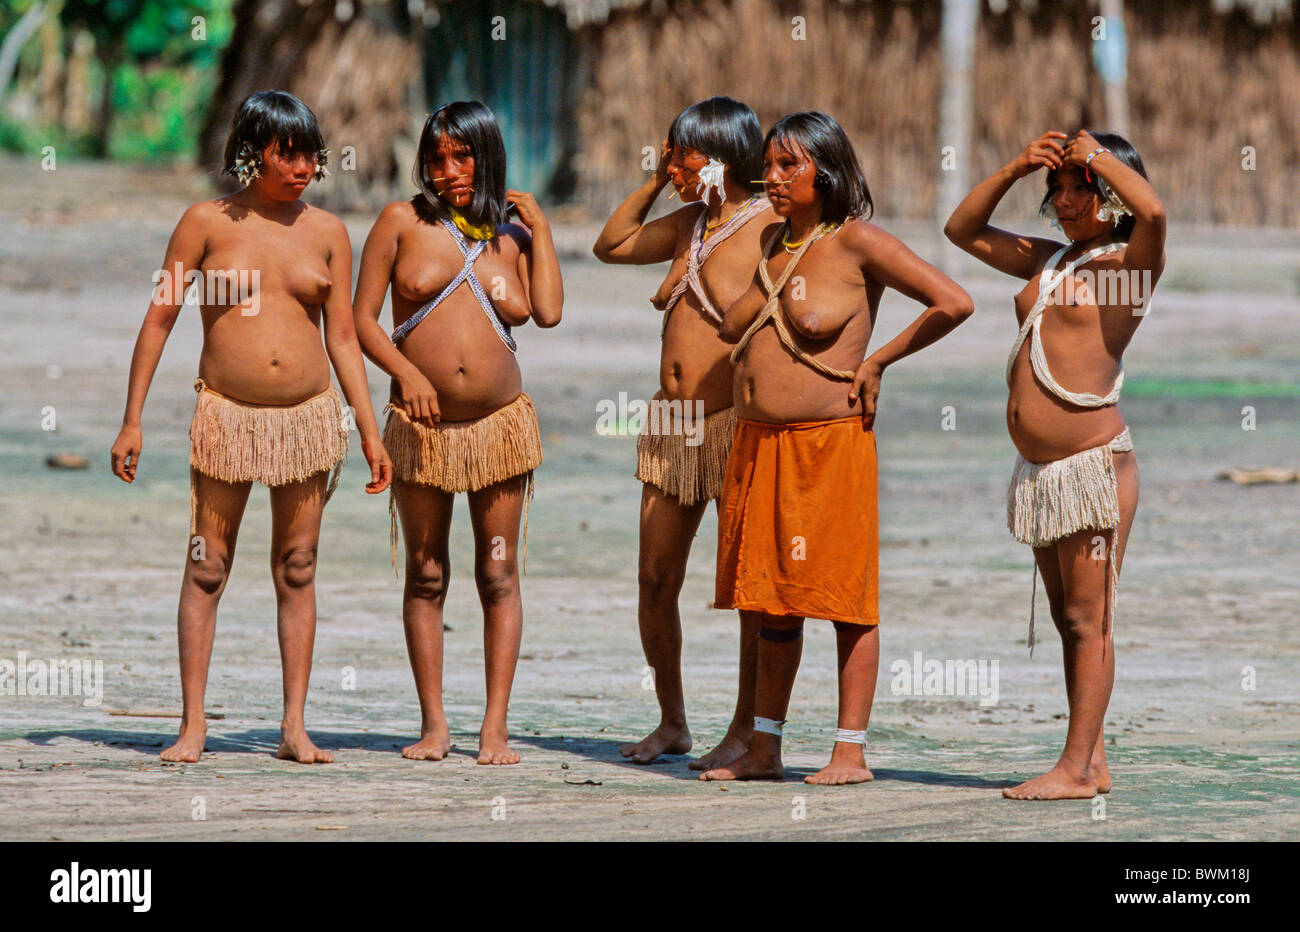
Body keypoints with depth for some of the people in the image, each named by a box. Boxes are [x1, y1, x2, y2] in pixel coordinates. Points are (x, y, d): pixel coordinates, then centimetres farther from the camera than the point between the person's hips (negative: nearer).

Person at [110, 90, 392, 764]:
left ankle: (295, 727, 8)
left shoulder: (326, 233, 6)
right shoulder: (208, 223, -1)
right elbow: (159, 318, 2)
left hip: (309, 417, 2)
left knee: (297, 570, 5)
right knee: (206, 569, -1)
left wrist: (369, 430, 5)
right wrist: (131, 421, -1)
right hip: (227, 417, -2)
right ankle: (193, 724, 3)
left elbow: (343, 337, 9)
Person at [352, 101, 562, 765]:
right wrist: (406, 373, -15)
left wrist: (539, 228, 0)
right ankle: (433, 724, 11)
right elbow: (362, 318, 1)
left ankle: (495, 728, 5)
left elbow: (548, 311, -6)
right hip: (423, 424, -1)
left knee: (498, 575, 1)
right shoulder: (403, 223, 4)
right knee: (426, 576, 4)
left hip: (499, 423, 1)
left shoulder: (509, 237, 9)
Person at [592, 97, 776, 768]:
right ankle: (672, 723, 19)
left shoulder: (770, 227, -9)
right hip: (673, 424, 8)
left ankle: (745, 731, 5)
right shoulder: (691, 223, 14)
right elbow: (610, 245, 25)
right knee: (655, 579, 7)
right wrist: (656, 179, 16)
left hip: (737, 425, -8)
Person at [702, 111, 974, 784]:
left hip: (829, 444, -7)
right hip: (757, 444, 7)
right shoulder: (772, 242, 13)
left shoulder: (856, 243, -8)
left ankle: (850, 752, 0)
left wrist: (877, 362, -8)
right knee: (767, 602, 11)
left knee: (846, 600, -3)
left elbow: (954, 303, -13)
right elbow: (735, 330, 31)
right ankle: (764, 748, 18)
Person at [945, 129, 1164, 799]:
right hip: (1041, 471, 8)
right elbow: (962, 230, 24)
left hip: (1095, 462, -8)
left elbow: (1153, 211, -28)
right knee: (1068, 619, 11)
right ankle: (1091, 761, 16)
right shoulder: (1048, 261, 15)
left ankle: (1077, 767, -5)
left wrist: (1097, 153, -14)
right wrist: (1015, 169, 10)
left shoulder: (1128, 263, -6)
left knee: (1089, 620, -5)